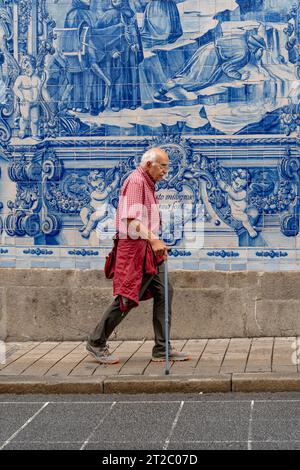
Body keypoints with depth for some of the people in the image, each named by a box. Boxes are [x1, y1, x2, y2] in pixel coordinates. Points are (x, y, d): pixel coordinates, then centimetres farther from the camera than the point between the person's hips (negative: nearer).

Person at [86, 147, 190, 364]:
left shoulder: (148, 183, 19)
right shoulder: (136, 180, -13)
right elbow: (132, 219, -26)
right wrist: (153, 239, -36)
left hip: (148, 249, 10)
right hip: (135, 248, -10)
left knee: (164, 293, 3)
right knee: (127, 298, -6)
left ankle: (162, 349, 6)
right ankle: (97, 343, 7)